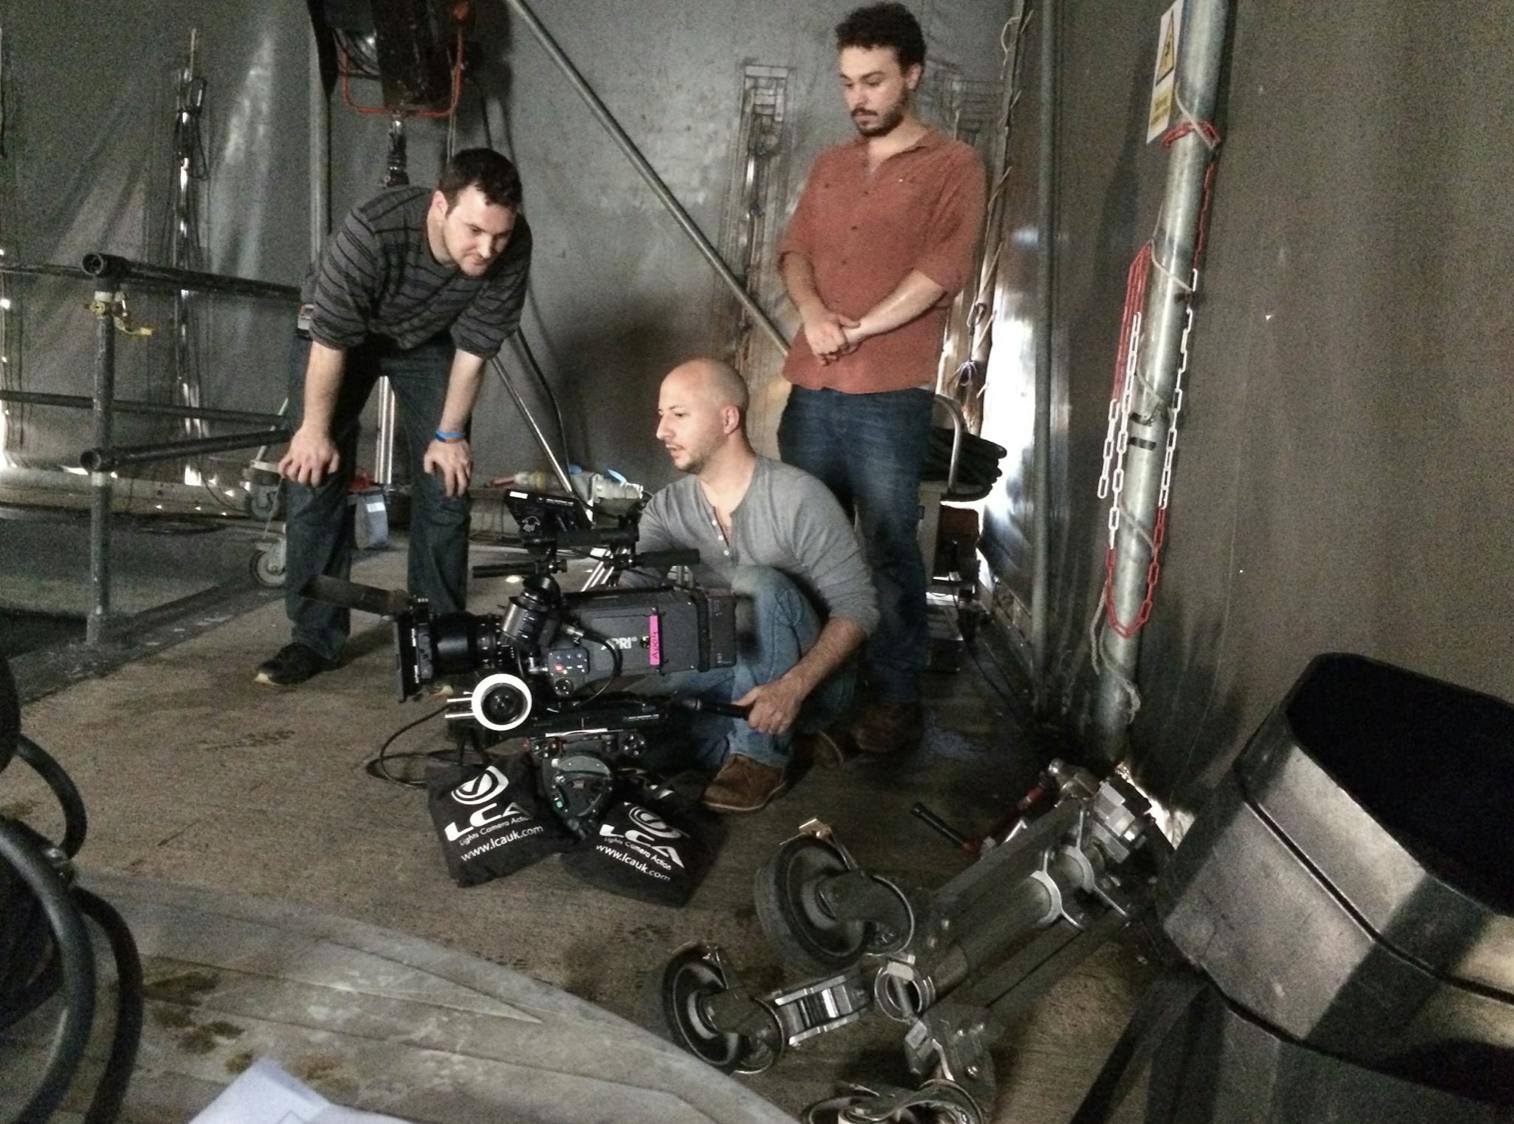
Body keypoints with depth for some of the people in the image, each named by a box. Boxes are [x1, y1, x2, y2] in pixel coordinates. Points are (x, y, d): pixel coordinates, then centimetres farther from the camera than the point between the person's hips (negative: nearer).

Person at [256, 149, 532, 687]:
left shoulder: (512, 249, -31)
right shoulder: (371, 232, -41)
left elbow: (474, 346, -18)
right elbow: (331, 341, -28)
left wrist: (449, 435, -10)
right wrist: (315, 430, -16)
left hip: (430, 339, 2)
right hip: (339, 331, -2)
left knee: (446, 483, -4)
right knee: (315, 477, -6)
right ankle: (314, 639, 4)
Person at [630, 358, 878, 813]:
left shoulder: (798, 498, -20)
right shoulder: (670, 507, -3)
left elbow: (857, 607, -21)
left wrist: (794, 685, -35)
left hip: (812, 679, -5)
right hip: (734, 672, 5)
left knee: (758, 583, -32)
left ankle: (762, 754, -19)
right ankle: (773, 731, 0)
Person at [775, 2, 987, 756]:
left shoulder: (952, 166, 1)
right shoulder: (829, 166, 19)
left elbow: (943, 268, -10)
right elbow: (794, 249, 12)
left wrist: (858, 330, -12)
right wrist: (813, 311, -8)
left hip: (890, 398, -5)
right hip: (811, 391, 5)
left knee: (888, 550, -1)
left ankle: (896, 699, 9)